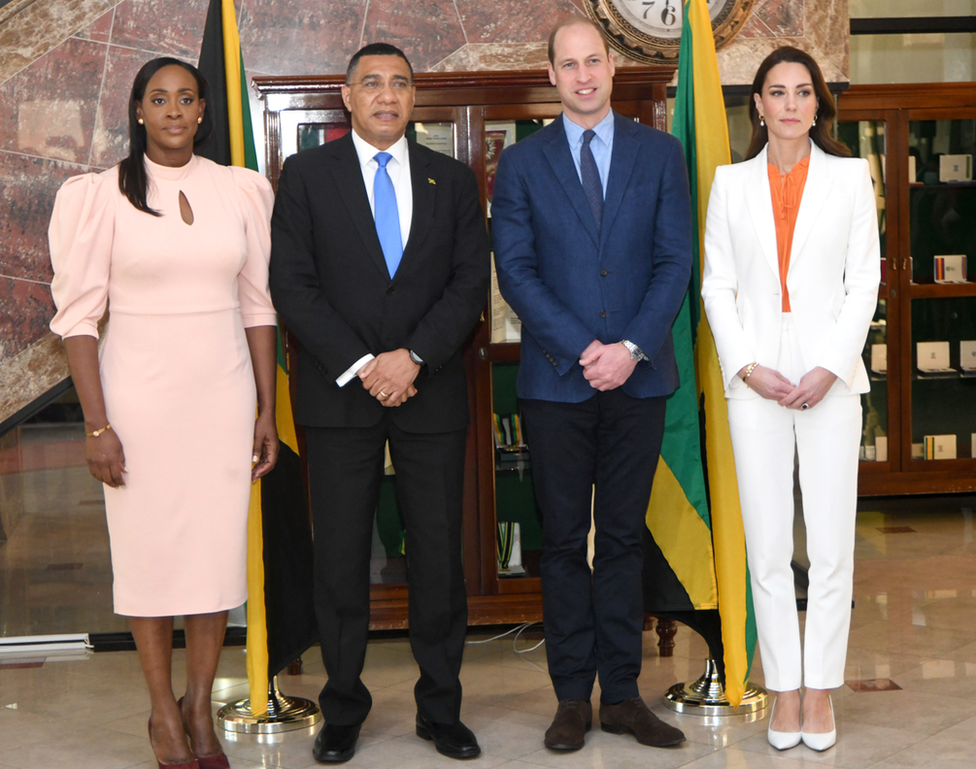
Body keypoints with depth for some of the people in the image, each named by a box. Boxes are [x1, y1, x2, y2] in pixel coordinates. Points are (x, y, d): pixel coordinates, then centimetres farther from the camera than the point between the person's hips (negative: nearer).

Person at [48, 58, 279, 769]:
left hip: (224, 392, 2)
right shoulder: (100, 196, -3)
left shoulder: (242, 190, 5)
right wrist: (96, 425, -9)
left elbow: (258, 304, 9)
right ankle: (163, 711, 19)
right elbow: (79, 313, -4)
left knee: (219, 545, 5)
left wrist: (267, 411, 6)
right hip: (140, 393, -2)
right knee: (148, 548, 4)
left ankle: (201, 709, 20)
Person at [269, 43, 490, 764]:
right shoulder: (307, 174, 5)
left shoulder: (453, 179, 10)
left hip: (431, 392, 1)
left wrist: (412, 357, -11)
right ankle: (343, 711, 16)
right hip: (339, 393, -1)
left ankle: (441, 709, 15)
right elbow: (292, 284, -3)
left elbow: (472, 281, 3)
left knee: (440, 557, 3)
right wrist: (359, 367, -12)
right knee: (341, 559, 3)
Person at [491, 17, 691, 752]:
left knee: (624, 539, 7)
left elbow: (676, 262, 1)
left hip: (638, 377, 1)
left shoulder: (660, 154, 7)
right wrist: (582, 349, -12)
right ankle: (573, 697, 12)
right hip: (557, 381, -1)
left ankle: (622, 694, 14)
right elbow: (516, 271, -2)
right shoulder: (522, 163, 5)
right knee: (565, 544, 4)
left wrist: (631, 348, -11)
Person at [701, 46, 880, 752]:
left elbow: (864, 282, 3)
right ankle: (784, 690, 12)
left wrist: (829, 368, -8)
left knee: (831, 544, -2)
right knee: (767, 547, 3)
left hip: (830, 375, -1)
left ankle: (821, 690, 9)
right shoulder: (731, 182, 10)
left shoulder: (850, 176, 7)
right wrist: (748, 367, -6)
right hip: (755, 377, 1)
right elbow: (717, 286, 7)